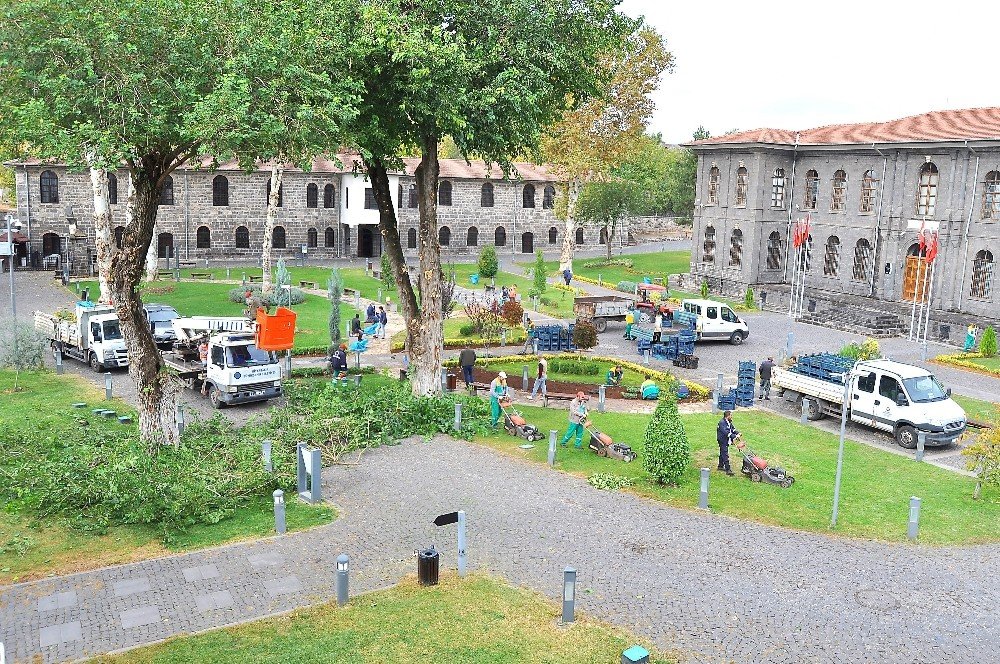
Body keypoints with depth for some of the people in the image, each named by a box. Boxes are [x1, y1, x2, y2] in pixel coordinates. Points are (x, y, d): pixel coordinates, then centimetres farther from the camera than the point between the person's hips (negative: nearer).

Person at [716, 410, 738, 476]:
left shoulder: (729, 422, 8)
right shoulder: (722, 422, -24)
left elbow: (732, 429, 12)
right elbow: (725, 432, -34)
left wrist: (737, 433, -8)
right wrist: (734, 436, -40)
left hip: (726, 441, 10)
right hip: (722, 440, -10)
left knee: (722, 453, 22)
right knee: (725, 455, -11)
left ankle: (721, 466, 36)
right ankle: (728, 470, -13)